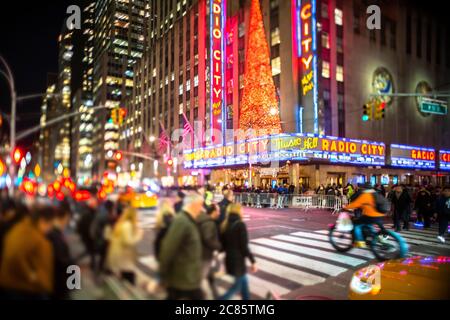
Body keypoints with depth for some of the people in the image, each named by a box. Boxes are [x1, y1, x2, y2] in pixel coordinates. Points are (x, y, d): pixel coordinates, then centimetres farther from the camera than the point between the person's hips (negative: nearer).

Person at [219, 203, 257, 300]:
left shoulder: (225, 224, 3)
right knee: (238, 285, 8)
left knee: (244, 282, 22)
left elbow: (222, 244, 8)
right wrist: (253, 261, -11)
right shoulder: (240, 225, -17)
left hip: (229, 259, 8)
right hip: (238, 260, -8)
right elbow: (244, 246, -18)